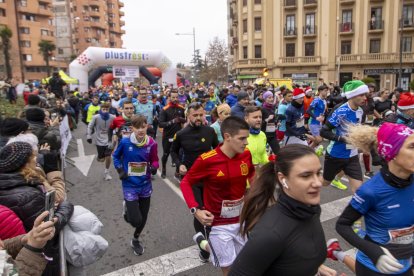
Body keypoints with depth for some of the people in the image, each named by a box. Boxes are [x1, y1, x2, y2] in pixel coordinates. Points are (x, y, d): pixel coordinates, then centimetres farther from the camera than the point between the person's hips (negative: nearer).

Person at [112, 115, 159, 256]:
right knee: (136, 220, -7)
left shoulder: (151, 143, -11)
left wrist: (154, 167, -20)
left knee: (143, 217, 16)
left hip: (145, 185, 3)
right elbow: (116, 156, 3)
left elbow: (154, 160, 2)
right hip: (130, 186, -3)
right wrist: (120, 170, -11)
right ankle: (127, 207, 28)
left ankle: (136, 240, 45)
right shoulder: (125, 142, -15)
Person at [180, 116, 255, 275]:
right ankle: (203, 243, 33)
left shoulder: (246, 155, -8)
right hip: (219, 223, -5)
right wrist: (195, 210, -23)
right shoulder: (206, 160, -23)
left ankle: (206, 245, 40)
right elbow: (185, 183, -11)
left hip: (242, 219, 5)